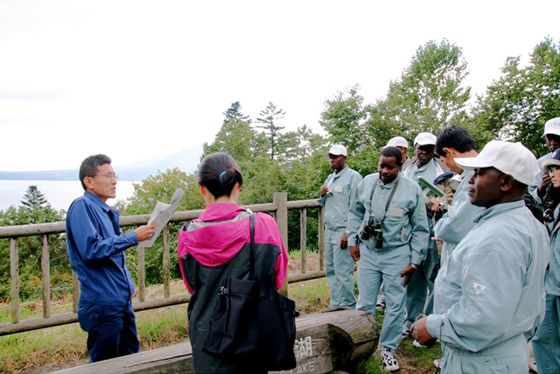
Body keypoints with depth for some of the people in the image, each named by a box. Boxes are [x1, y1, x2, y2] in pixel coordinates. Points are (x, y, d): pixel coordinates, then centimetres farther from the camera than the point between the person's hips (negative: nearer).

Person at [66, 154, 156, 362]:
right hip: (103, 303, -8)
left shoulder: (106, 211, 13)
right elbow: (91, 250, -23)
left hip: (122, 299, 8)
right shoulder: (82, 206, -12)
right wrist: (133, 237, -20)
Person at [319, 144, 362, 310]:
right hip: (329, 229, 8)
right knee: (330, 270, 11)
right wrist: (322, 195, 2)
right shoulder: (330, 178, 17)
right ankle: (336, 305, 21)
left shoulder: (353, 177, -6)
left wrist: (348, 232, -17)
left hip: (343, 231, -8)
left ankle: (348, 307, 7)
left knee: (343, 271, -6)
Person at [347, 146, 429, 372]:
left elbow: (420, 229, -2)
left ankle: (388, 349, 28)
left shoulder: (412, 189, -8)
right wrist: (353, 241, 5)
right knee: (364, 303, 11)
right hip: (368, 251, 2)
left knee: (395, 306, 9)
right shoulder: (367, 182, -2)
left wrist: (415, 261, -4)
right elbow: (355, 212, 11)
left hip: (397, 254, -1)